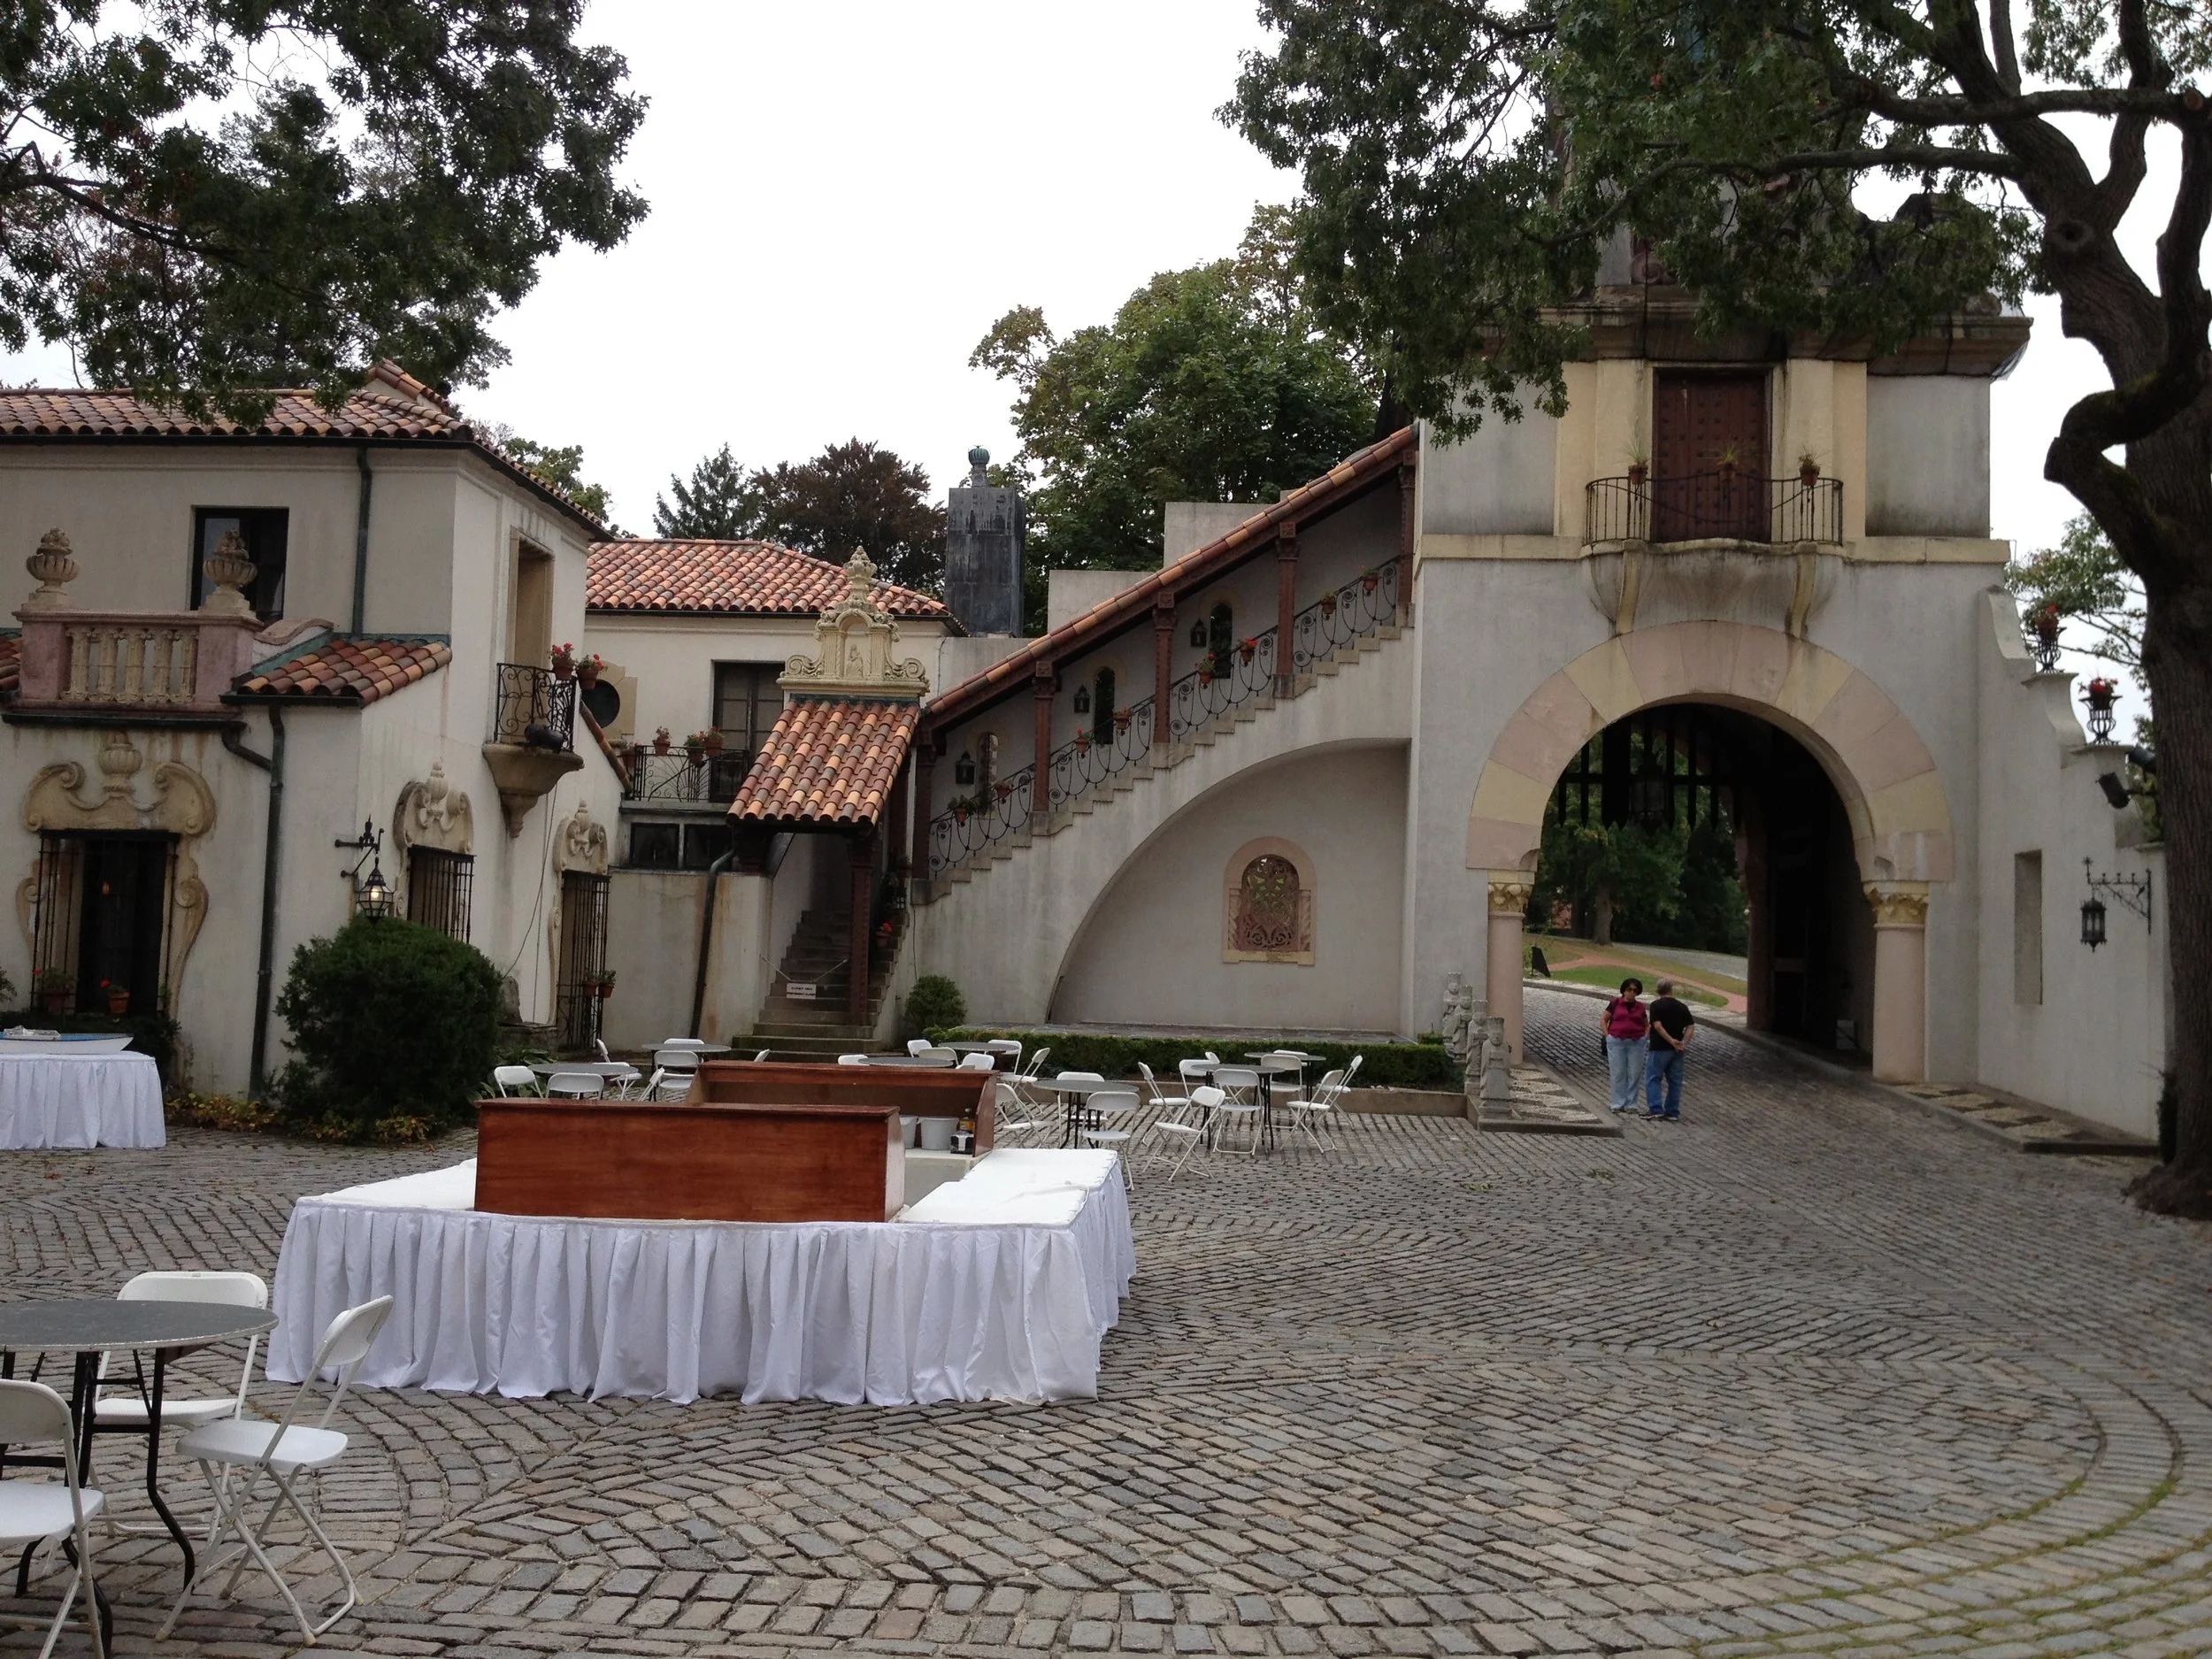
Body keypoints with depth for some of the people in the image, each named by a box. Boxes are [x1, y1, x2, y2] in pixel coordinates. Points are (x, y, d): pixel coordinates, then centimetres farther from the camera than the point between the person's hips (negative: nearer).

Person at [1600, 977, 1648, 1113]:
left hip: (1636, 1043, 2)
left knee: (1634, 1074, 2)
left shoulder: (1640, 1007, 8)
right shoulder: (1615, 1003, 2)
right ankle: (1619, 1104, 7)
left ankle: (1631, 1104, 9)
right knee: (1618, 1074, 1)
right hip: (1617, 1042, -2)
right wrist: (1608, 1036, -3)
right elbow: (1604, 1019, 6)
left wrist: (1645, 1037, 4)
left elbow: (1647, 1025, 20)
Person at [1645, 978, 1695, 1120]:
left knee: (1653, 1078, 2)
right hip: (1677, 1051, 5)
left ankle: (1655, 1109, -7)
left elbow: (1657, 1026, -18)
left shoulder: (1656, 1005, -7)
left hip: (1660, 1048, -5)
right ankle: (1673, 1112, 10)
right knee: (1675, 1081, 10)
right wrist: (1683, 1042, -7)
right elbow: (1691, 1026, 1)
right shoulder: (1682, 1007, 7)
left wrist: (1671, 1040, -16)